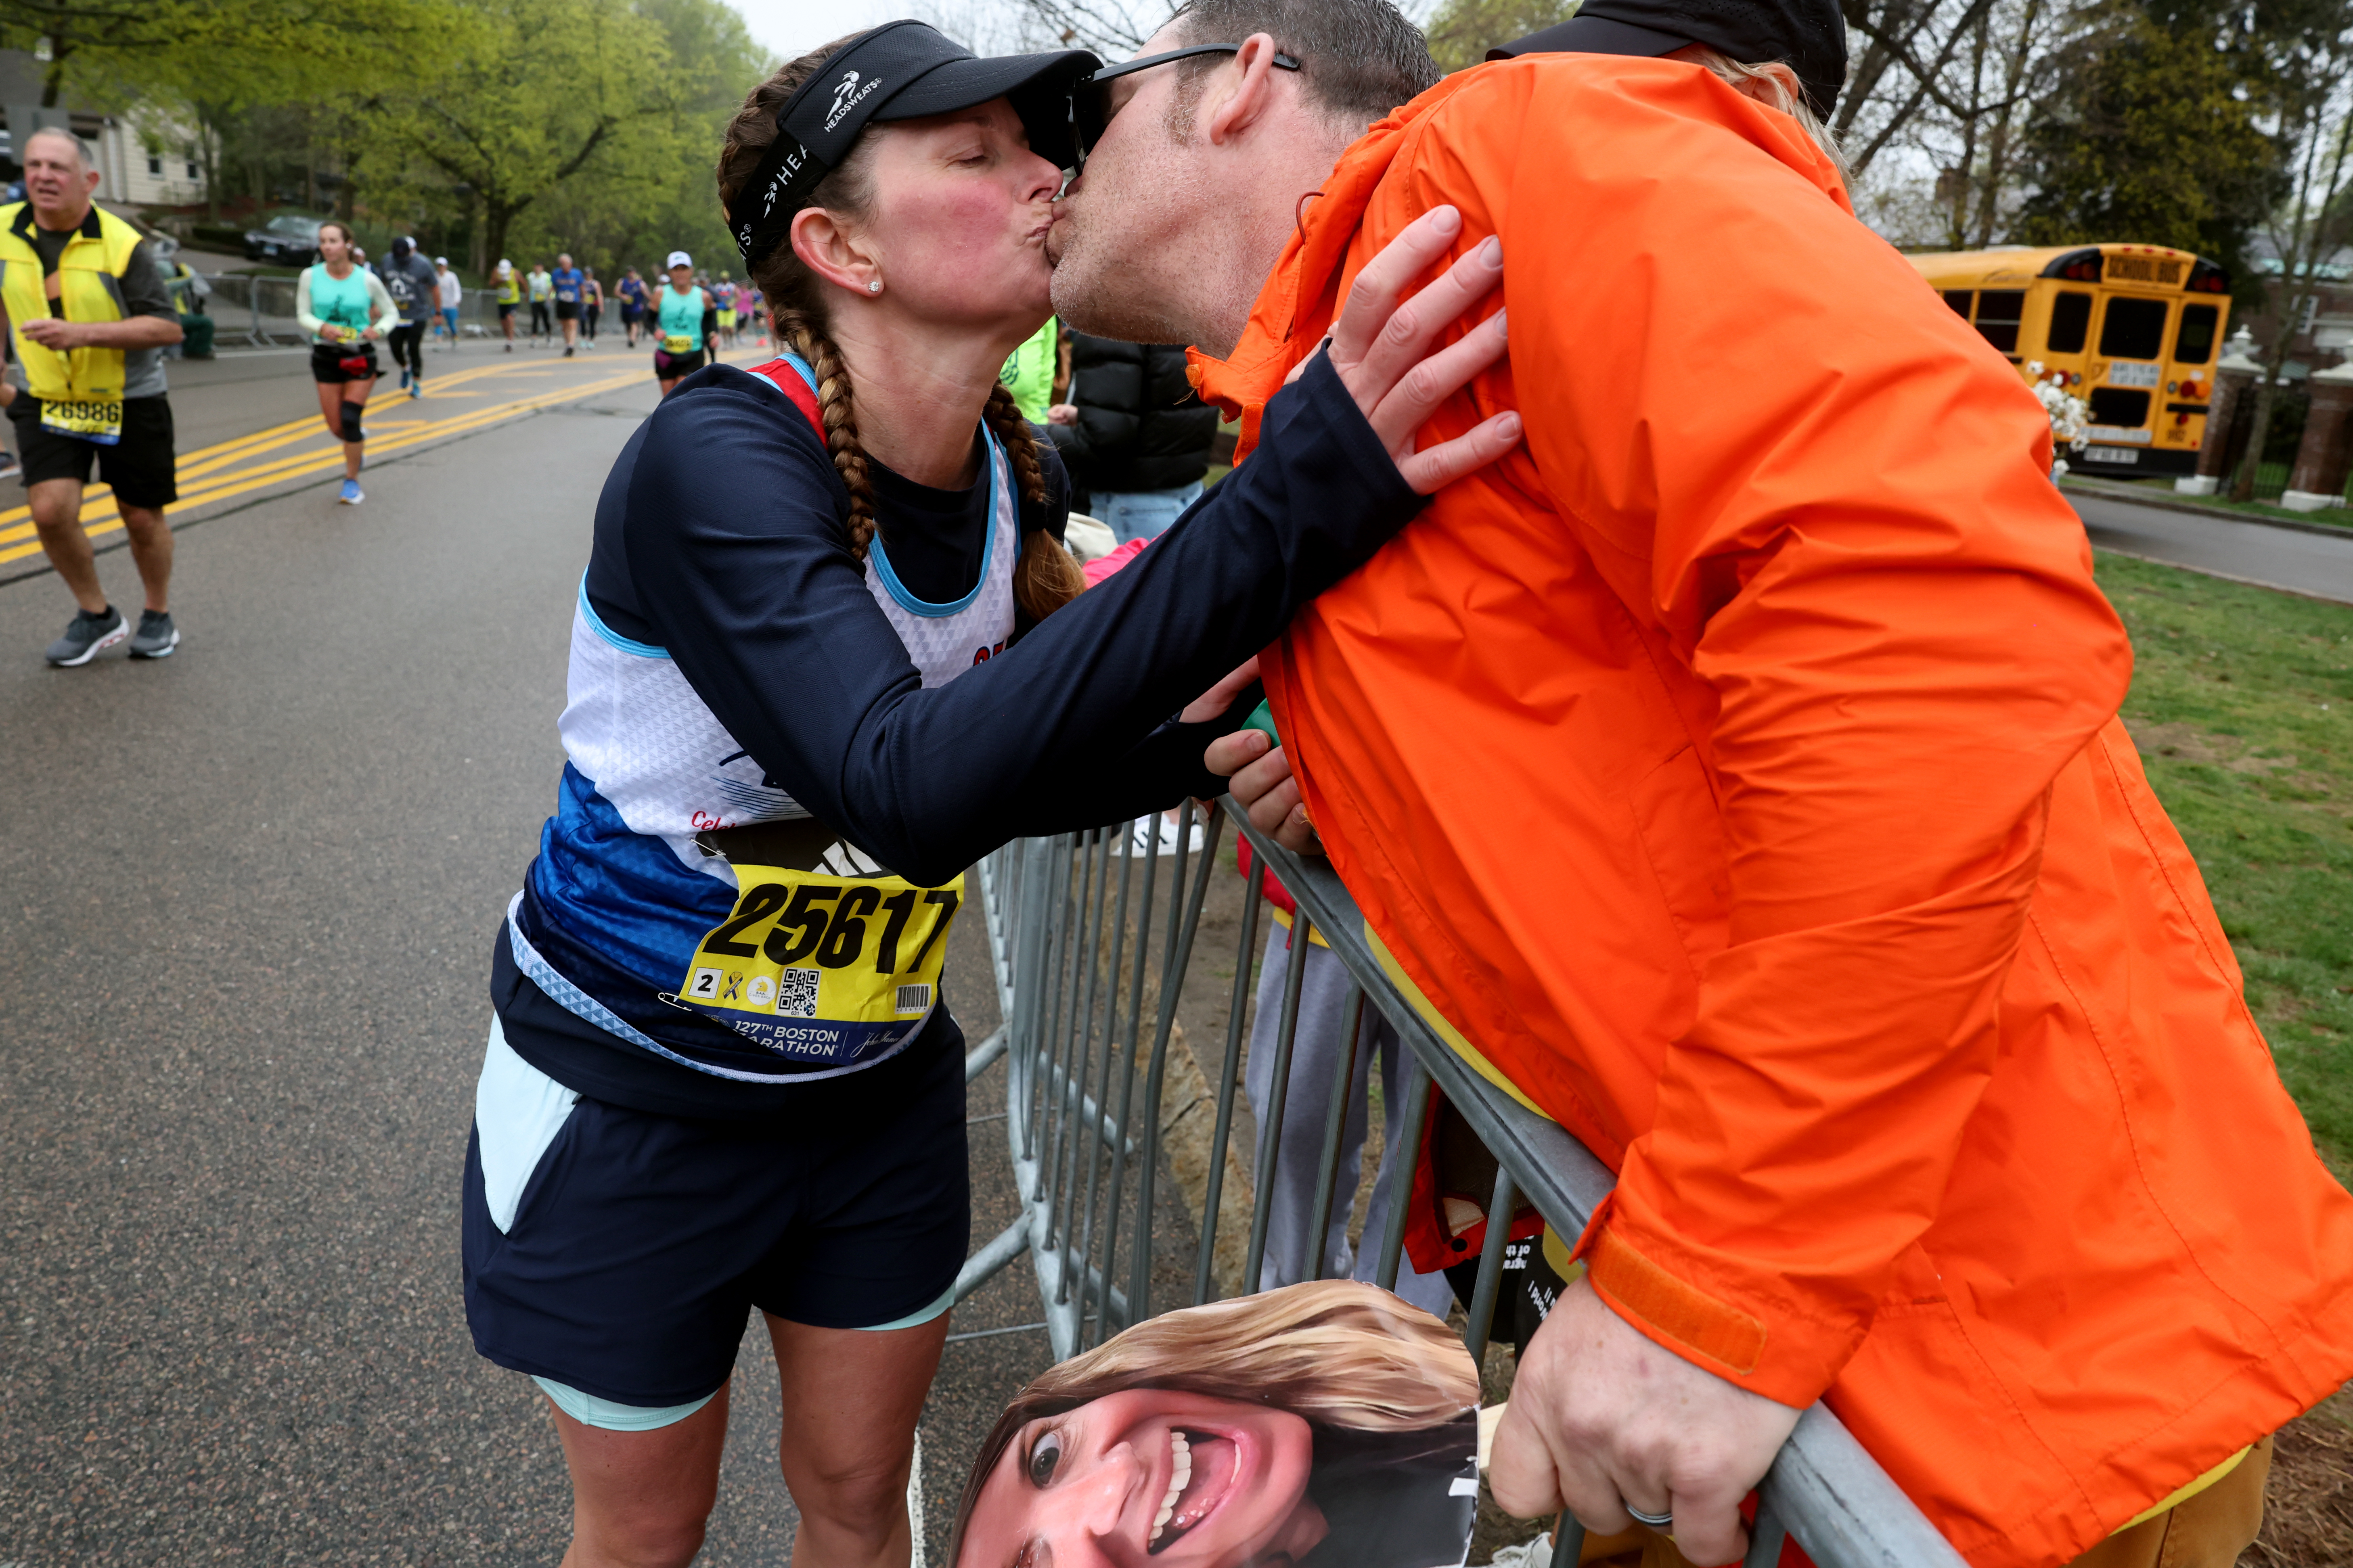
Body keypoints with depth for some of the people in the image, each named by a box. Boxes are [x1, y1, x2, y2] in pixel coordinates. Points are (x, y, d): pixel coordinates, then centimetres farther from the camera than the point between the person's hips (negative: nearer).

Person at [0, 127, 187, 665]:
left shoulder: (123, 244, -15)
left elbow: (169, 327, -19)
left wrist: (82, 333, -29)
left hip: (129, 401, -3)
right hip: (45, 399, 3)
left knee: (142, 518, 6)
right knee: (50, 511, -11)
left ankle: (159, 617, 28)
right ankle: (96, 615, 10)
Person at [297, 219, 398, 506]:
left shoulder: (367, 280, -7)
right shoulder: (311, 276, -4)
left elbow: (392, 313, 4)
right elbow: (303, 315, 2)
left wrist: (379, 329, -17)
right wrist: (322, 327, -20)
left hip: (360, 356, -2)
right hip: (326, 356, 2)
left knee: (350, 420, -11)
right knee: (337, 428, 3)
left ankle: (352, 481, 6)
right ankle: (359, 440, 42)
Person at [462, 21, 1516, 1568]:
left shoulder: (1018, 477, -8)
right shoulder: (718, 456, -28)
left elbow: (989, 780, 1)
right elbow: (909, 789, -44)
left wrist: (1179, 741, -19)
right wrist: (1288, 508, -49)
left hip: (880, 1078, 5)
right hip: (636, 1090, -4)